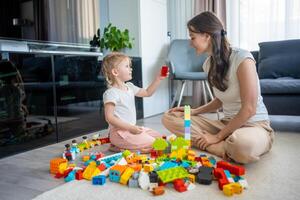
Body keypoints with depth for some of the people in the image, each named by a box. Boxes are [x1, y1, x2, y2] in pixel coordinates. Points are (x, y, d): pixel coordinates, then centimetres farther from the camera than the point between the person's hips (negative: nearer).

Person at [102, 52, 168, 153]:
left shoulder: (129, 87, 10)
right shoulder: (111, 93, -17)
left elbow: (147, 92, 22)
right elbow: (109, 117, -21)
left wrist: (158, 79, 9)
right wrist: (130, 128, -25)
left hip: (131, 128, 9)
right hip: (120, 132, -9)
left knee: (159, 137, 12)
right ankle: (118, 148, -5)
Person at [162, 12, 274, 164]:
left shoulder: (242, 59, -18)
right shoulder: (209, 64, 3)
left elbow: (249, 109, -19)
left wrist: (218, 137, -16)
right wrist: (193, 111, 1)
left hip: (255, 126, -7)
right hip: (227, 123, 8)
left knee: (242, 145, -46)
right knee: (169, 118, -7)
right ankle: (228, 149, -13)